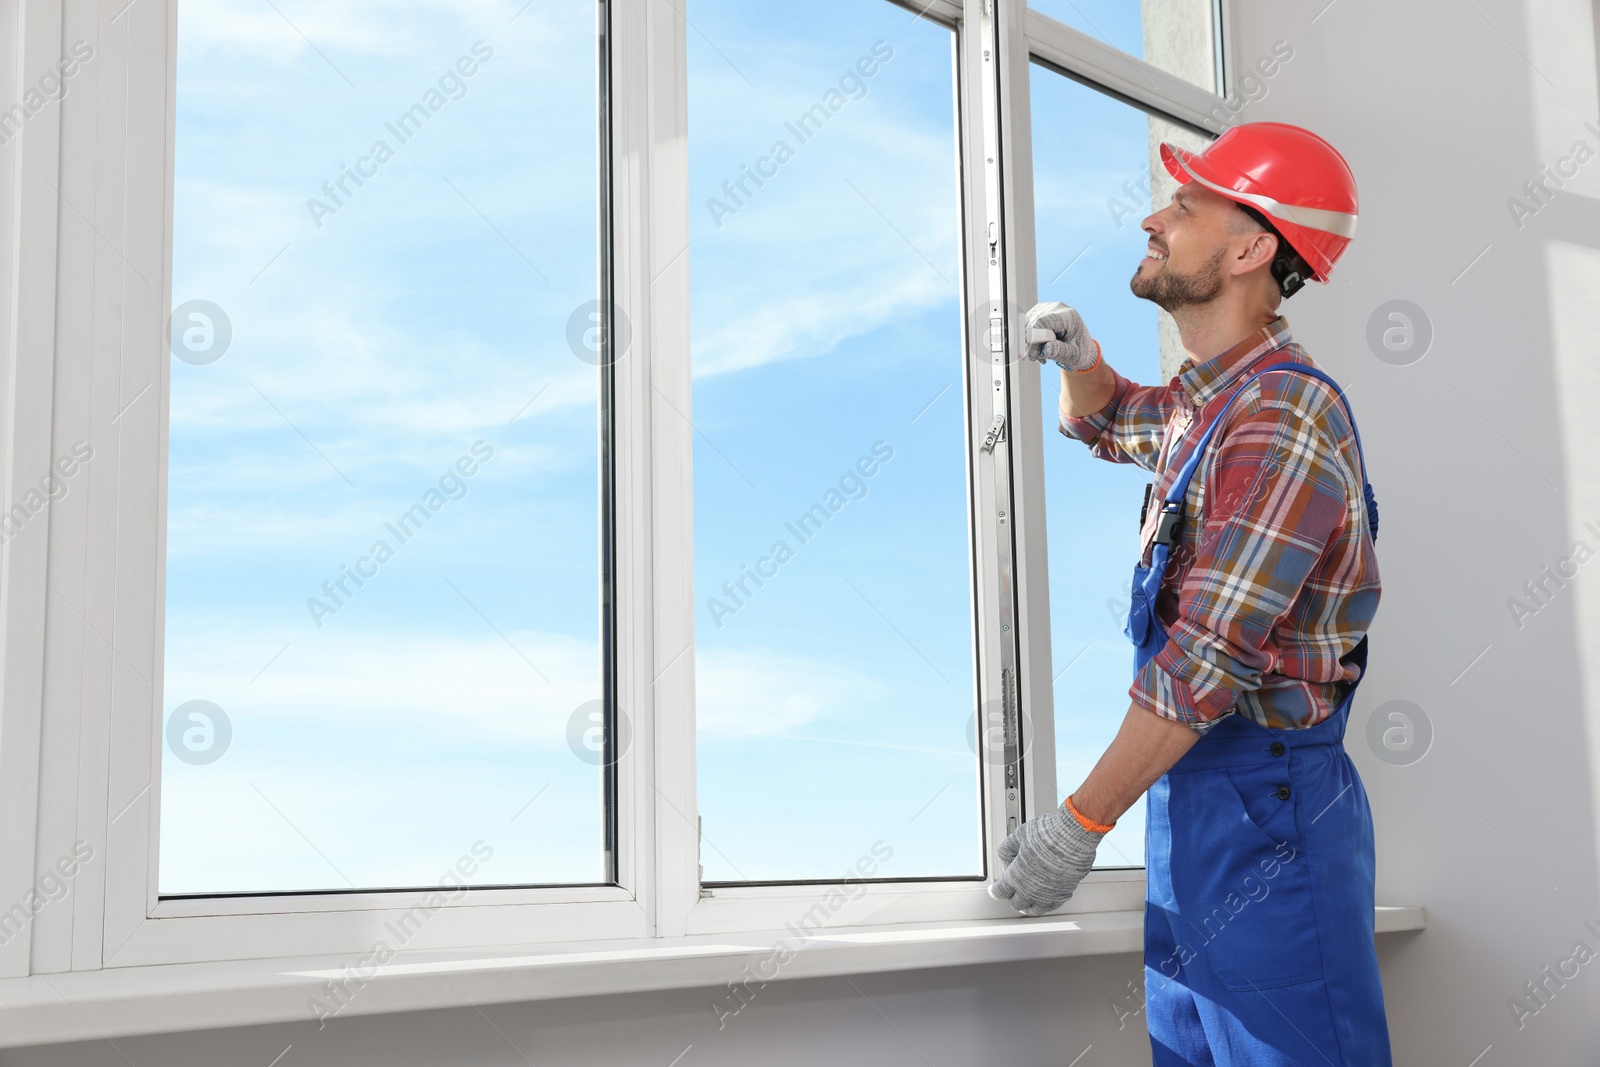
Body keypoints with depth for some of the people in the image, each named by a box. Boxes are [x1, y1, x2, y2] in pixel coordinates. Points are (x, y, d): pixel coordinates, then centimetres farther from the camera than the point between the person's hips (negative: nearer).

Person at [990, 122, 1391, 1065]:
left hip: (1264, 799, -10)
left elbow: (1208, 661, -24)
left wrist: (1079, 826, -20)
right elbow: (1105, 422, 37)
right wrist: (1080, 355, 13)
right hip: (1193, 788, 10)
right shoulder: (1205, 401, 13)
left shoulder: (1283, 420, -19)